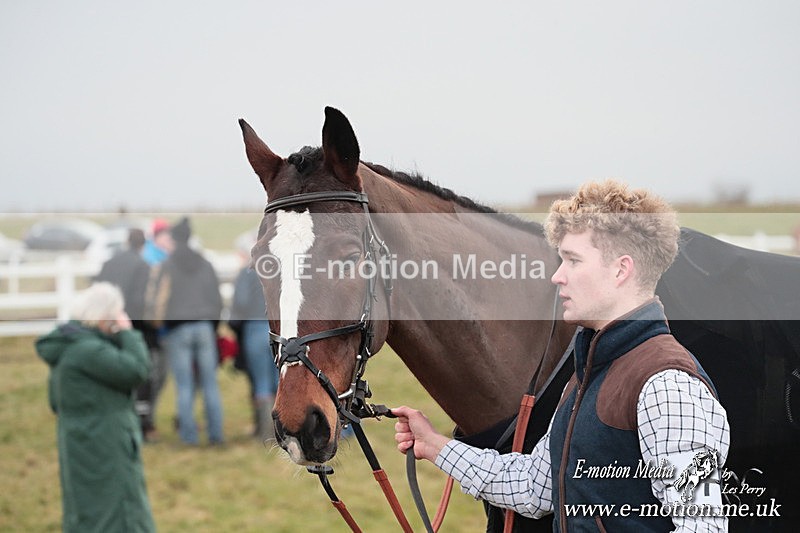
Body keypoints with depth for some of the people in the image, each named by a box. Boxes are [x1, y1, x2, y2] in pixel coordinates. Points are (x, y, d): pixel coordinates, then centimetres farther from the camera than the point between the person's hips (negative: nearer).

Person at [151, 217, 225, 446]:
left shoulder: (168, 265, -2)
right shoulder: (205, 264, 12)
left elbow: (162, 297, -9)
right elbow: (217, 298, 13)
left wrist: (157, 320, 5)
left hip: (178, 328, -3)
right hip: (205, 327, 3)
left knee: (184, 386, 0)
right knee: (210, 383, 5)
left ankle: (188, 434, 0)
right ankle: (216, 433, 3)